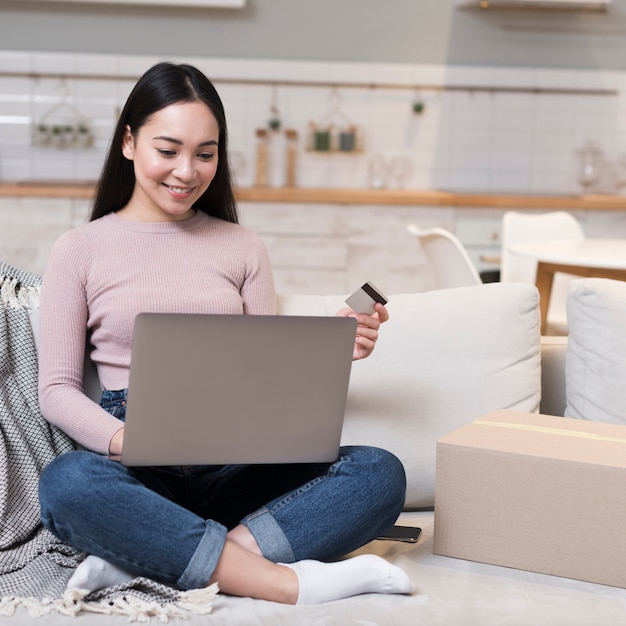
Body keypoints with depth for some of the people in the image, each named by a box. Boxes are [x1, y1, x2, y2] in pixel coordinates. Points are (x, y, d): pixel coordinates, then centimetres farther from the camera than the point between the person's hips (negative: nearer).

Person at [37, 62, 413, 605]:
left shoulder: (243, 248, 16)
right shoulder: (82, 249, 8)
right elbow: (57, 388, 1)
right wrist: (124, 440, -19)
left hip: (237, 461, 3)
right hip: (143, 475, -3)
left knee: (380, 473, -24)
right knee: (65, 482, -37)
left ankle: (144, 560, -30)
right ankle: (284, 582, -33)